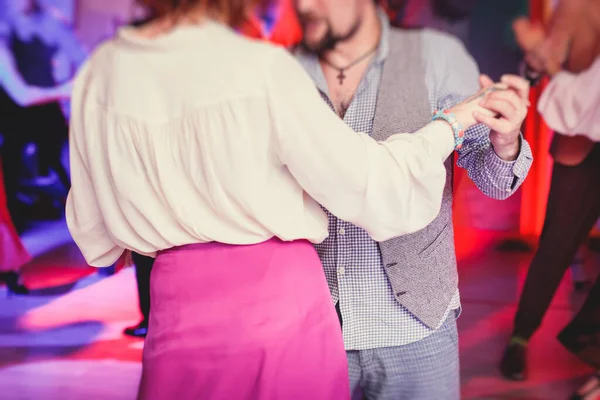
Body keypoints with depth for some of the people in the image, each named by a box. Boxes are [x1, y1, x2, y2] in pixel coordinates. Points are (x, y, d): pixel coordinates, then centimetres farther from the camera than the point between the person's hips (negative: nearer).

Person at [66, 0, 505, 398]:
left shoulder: (100, 72, -1)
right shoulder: (262, 68, -15)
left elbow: (93, 231, 7)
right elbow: (367, 181, -10)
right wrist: (451, 124, 5)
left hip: (177, 304, 4)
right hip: (280, 298, -3)